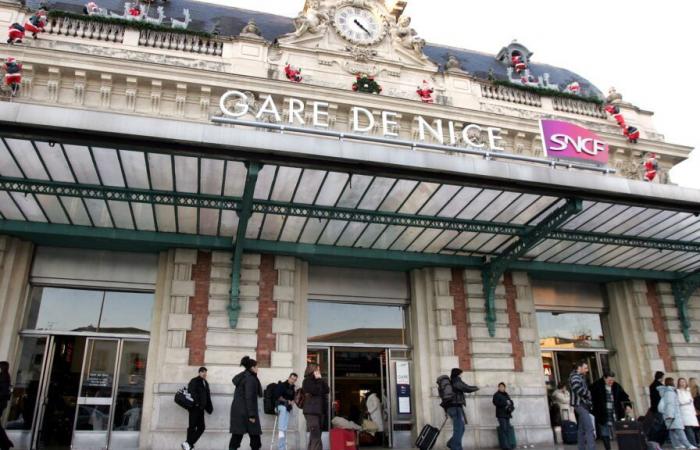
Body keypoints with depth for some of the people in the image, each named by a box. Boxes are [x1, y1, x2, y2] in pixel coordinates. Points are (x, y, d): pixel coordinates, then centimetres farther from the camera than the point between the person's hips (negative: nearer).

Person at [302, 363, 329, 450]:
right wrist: (319, 380, -7)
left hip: (320, 410, 8)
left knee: (315, 436, 9)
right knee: (315, 435, -16)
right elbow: (315, 391, -17)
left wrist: (321, 379, 1)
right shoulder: (307, 381, -3)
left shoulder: (318, 381, 19)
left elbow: (327, 390, 7)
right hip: (311, 411, -8)